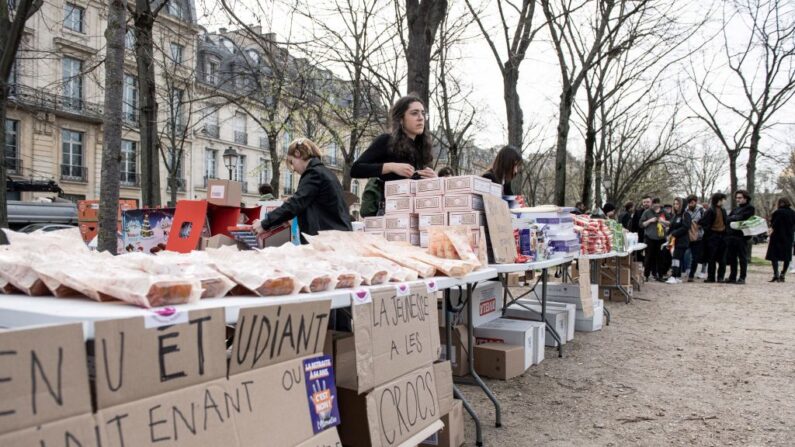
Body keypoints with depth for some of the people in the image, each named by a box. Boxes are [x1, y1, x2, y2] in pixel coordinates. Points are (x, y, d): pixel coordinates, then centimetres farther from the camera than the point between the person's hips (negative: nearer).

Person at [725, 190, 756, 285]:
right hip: (731, 235, 7)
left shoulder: (750, 208, 0)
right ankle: (732, 277, 15)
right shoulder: (735, 209, 22)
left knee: (742, 258, -1)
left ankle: (742, 278, 3)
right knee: (732, 257, 9)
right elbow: (728, 219, 15)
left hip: (741, 235, -7)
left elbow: (742, 218, -13)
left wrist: (732, 218, -1)